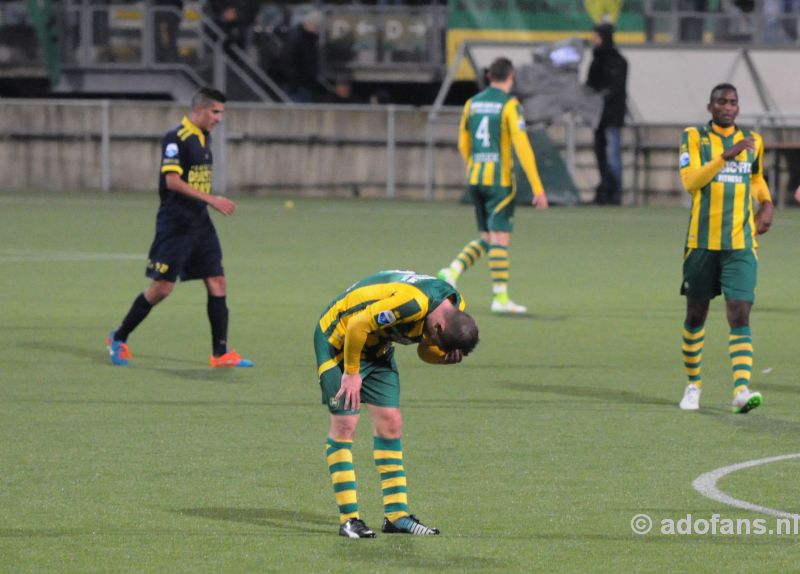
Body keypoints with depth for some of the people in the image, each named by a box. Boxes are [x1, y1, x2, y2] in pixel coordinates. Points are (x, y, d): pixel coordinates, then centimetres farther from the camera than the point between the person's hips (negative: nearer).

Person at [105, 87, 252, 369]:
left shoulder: (204, 137, 13)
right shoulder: (176, 138, -14)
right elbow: (172, 181, -21)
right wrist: (211, 199, -24)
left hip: (200, 224, 8)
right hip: (175, 224, -8)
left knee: (217, 284, 1)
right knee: (162, 287, -6)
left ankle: (220, 353, 4)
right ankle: (119, 338, 11)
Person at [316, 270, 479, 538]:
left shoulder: (456, 307, -9)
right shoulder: (412, 303, -37)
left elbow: (427, 350, 4)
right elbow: (358, 325, -31)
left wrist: (448, 355, -18)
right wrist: (351, 373, -20)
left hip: (377, 346, 8)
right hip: (339, 337, -8)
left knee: (390, 424, 2)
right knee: (345, 424, -11)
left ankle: (396, 515, 5)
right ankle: (348, 518, -9)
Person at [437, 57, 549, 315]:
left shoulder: (472, 104, 9)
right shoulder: (510, 105, -9)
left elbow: (463, 145, 17)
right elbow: (522, 147, -15)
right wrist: (538, 188, -14)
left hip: (474, 177, 6)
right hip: (499, 179, -6)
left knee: (487, 238, 16)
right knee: (500, 238, -3)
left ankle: (453, 271, -3)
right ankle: (501, 298, -4)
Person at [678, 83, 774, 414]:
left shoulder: (752, 142, 9)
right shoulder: (694, 138, -1)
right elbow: (690, 180, -16)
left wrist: (767, 205, 10)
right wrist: (726, 155, -25)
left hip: (740, 244, 1)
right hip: (702, 242, -1)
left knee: (740, 315, -13)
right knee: (696, 314, 10)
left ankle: (741, 389, -24)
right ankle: (693, 384, 29)